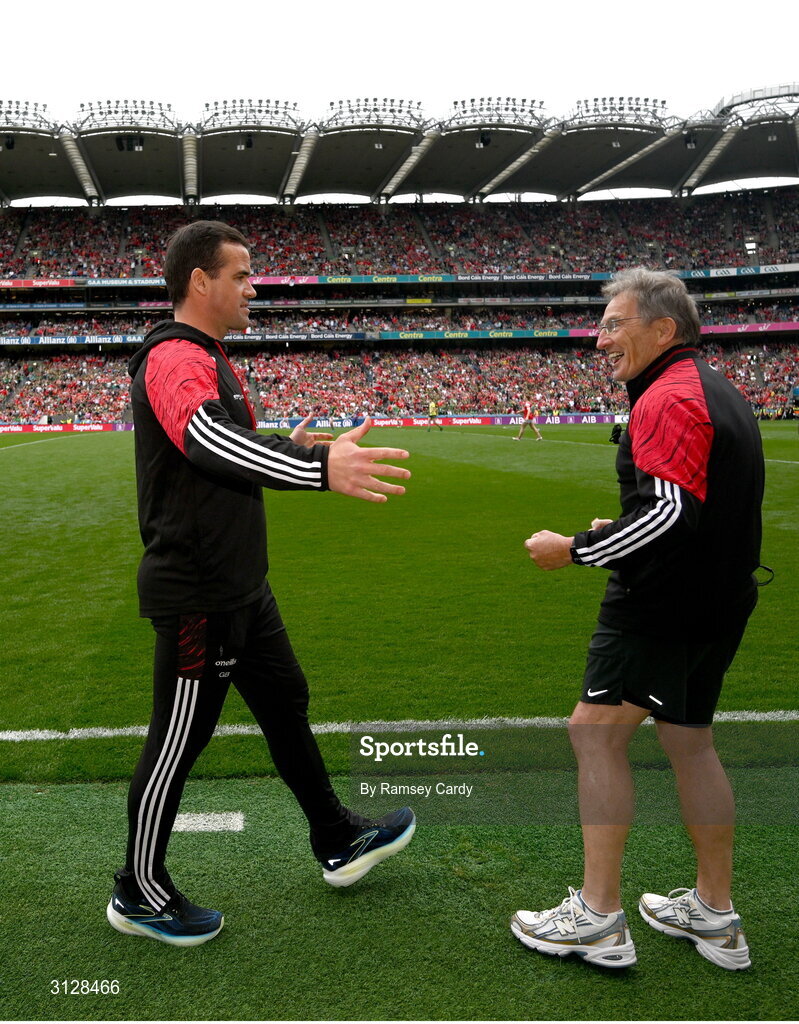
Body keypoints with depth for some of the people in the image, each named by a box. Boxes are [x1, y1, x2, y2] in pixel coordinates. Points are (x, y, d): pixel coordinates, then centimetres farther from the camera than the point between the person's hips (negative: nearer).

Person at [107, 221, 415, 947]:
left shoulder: (208, 358, 14)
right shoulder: (175, 357, -19)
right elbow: (207, 439, -39)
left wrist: (290, 447, 8)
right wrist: (318, 468, -51)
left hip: (238, 585, 10)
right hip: (197, 593, -10)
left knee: (285, 704, 19)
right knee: (179, 740, 4)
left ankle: (338, 842, 37)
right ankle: (140, 895, 24)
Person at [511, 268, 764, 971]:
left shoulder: (669, 397, -16)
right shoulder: (719, 392, 16)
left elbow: (670, 512, -26)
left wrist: (575, 550, -18)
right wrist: (624, 532, 19)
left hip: (661, 605, -10)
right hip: (718, 603, 10)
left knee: (595, 729, -3)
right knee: (690, 740, 17)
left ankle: (599, 919, 4)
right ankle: (715, 914, 27)